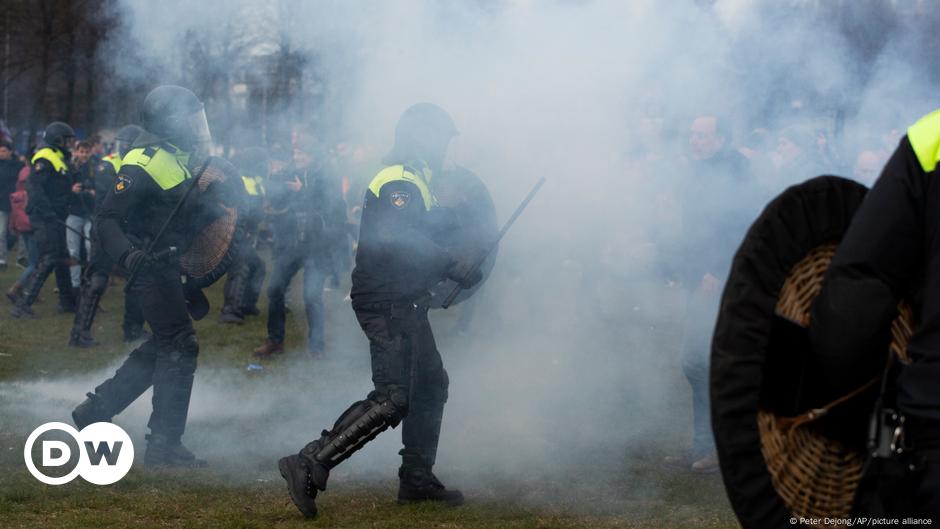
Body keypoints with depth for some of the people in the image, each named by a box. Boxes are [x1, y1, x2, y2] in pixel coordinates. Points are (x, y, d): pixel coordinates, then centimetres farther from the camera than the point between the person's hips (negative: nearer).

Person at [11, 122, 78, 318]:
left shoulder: (59, 159, 18)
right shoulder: (45, 158, -14)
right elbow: (34, 187, -24)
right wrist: (48, 212, -28)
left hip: (54, 219, 10)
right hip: (44, 219, -10)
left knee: (62, 259, 17)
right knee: (47, 261, -12)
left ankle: (67, 301, 28)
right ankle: (23, 305, -12)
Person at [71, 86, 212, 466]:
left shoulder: (180, 158, 13)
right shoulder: (143, 164, -17)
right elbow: (107, 220, -21)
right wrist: (128, 254, -37)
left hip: (167, 266, 10)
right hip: (150, 266, -10)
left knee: (163, 346, 16)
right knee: (179, 346, -10)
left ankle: (95, 410, 25)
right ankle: (164, 443, -5)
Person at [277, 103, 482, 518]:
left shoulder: (413, 181, 20)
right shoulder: (399, 183, -15)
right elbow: (399, 240, -29)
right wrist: (453, 265, -26)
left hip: (404, 303, 11)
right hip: (387, 302, -11)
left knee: (431, 385, 18)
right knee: (393, 398, -17)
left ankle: (417, 479, 25)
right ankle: (309, 465, -19)